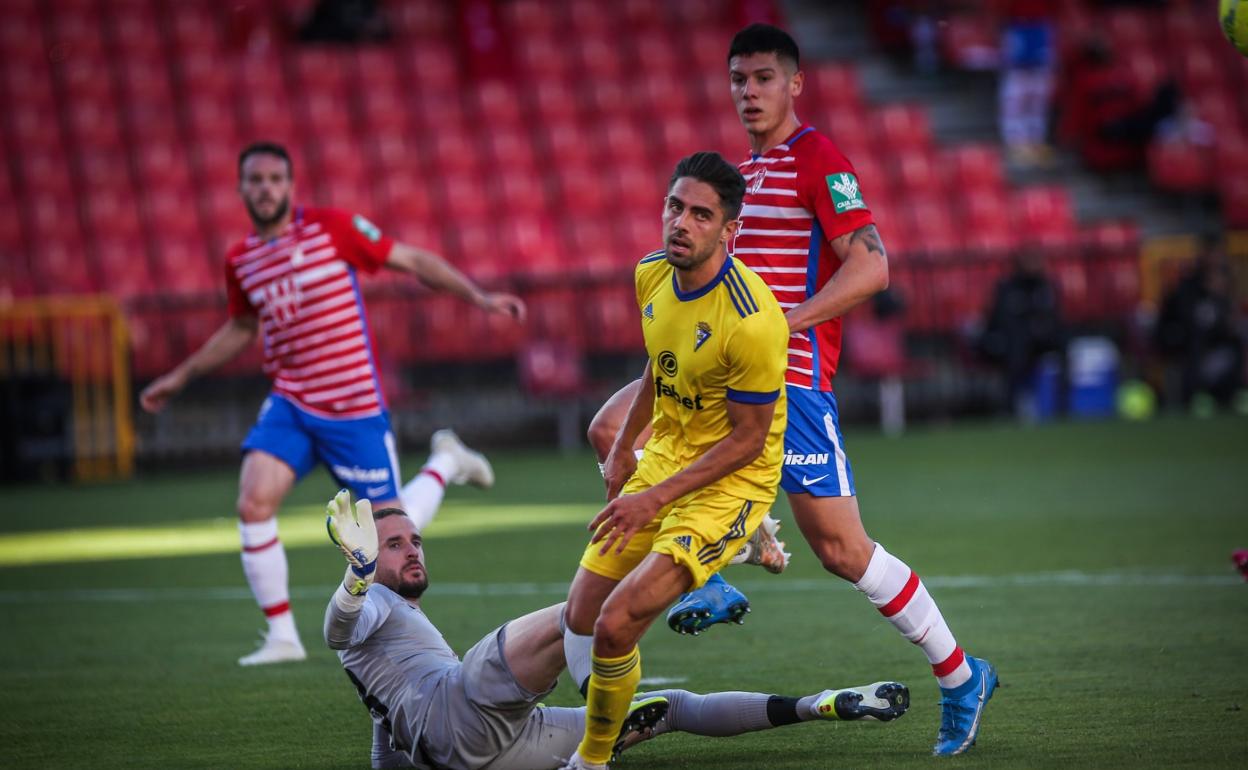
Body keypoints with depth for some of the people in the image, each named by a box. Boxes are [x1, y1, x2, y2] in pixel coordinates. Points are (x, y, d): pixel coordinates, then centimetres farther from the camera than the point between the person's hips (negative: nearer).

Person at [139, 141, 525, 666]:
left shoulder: (332, 228, -9)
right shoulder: (240, 261, 5)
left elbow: (412, 261, -2)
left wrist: (479, 298, -9)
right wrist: (180, 377, 27)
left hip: (355, 409, -4)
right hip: (290, 404, 4)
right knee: (254, 503, -19)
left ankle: (444, 463, 31)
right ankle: (282, 637, -8)